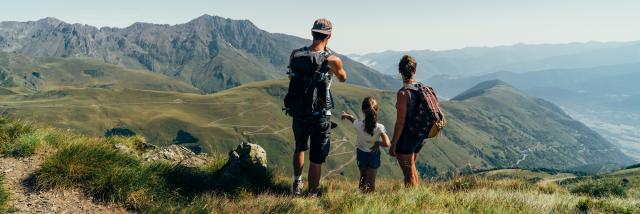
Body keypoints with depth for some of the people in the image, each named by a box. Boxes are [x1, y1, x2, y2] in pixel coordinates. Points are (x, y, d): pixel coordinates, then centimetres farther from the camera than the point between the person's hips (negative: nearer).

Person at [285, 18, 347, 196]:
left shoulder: (295, 55, -7)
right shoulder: (332, 60, -16)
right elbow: (343, 78, 6)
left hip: (297, 113, 4)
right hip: (320, 117, -4)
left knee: (300, 148, 29)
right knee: (316, 160, 9)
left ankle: (297, 185, 39)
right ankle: (312, 195, 20)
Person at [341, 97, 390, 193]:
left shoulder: (358, 124, -23)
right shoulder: (379, 128, -27)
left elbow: (352, 118, 1)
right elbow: (386, 144, -34)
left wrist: (345, 115, 24)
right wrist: (378, 143, -13)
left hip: (361, 153, 2)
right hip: (374, 155, -2)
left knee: (363, 177, 26)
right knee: (371, 181, 11)